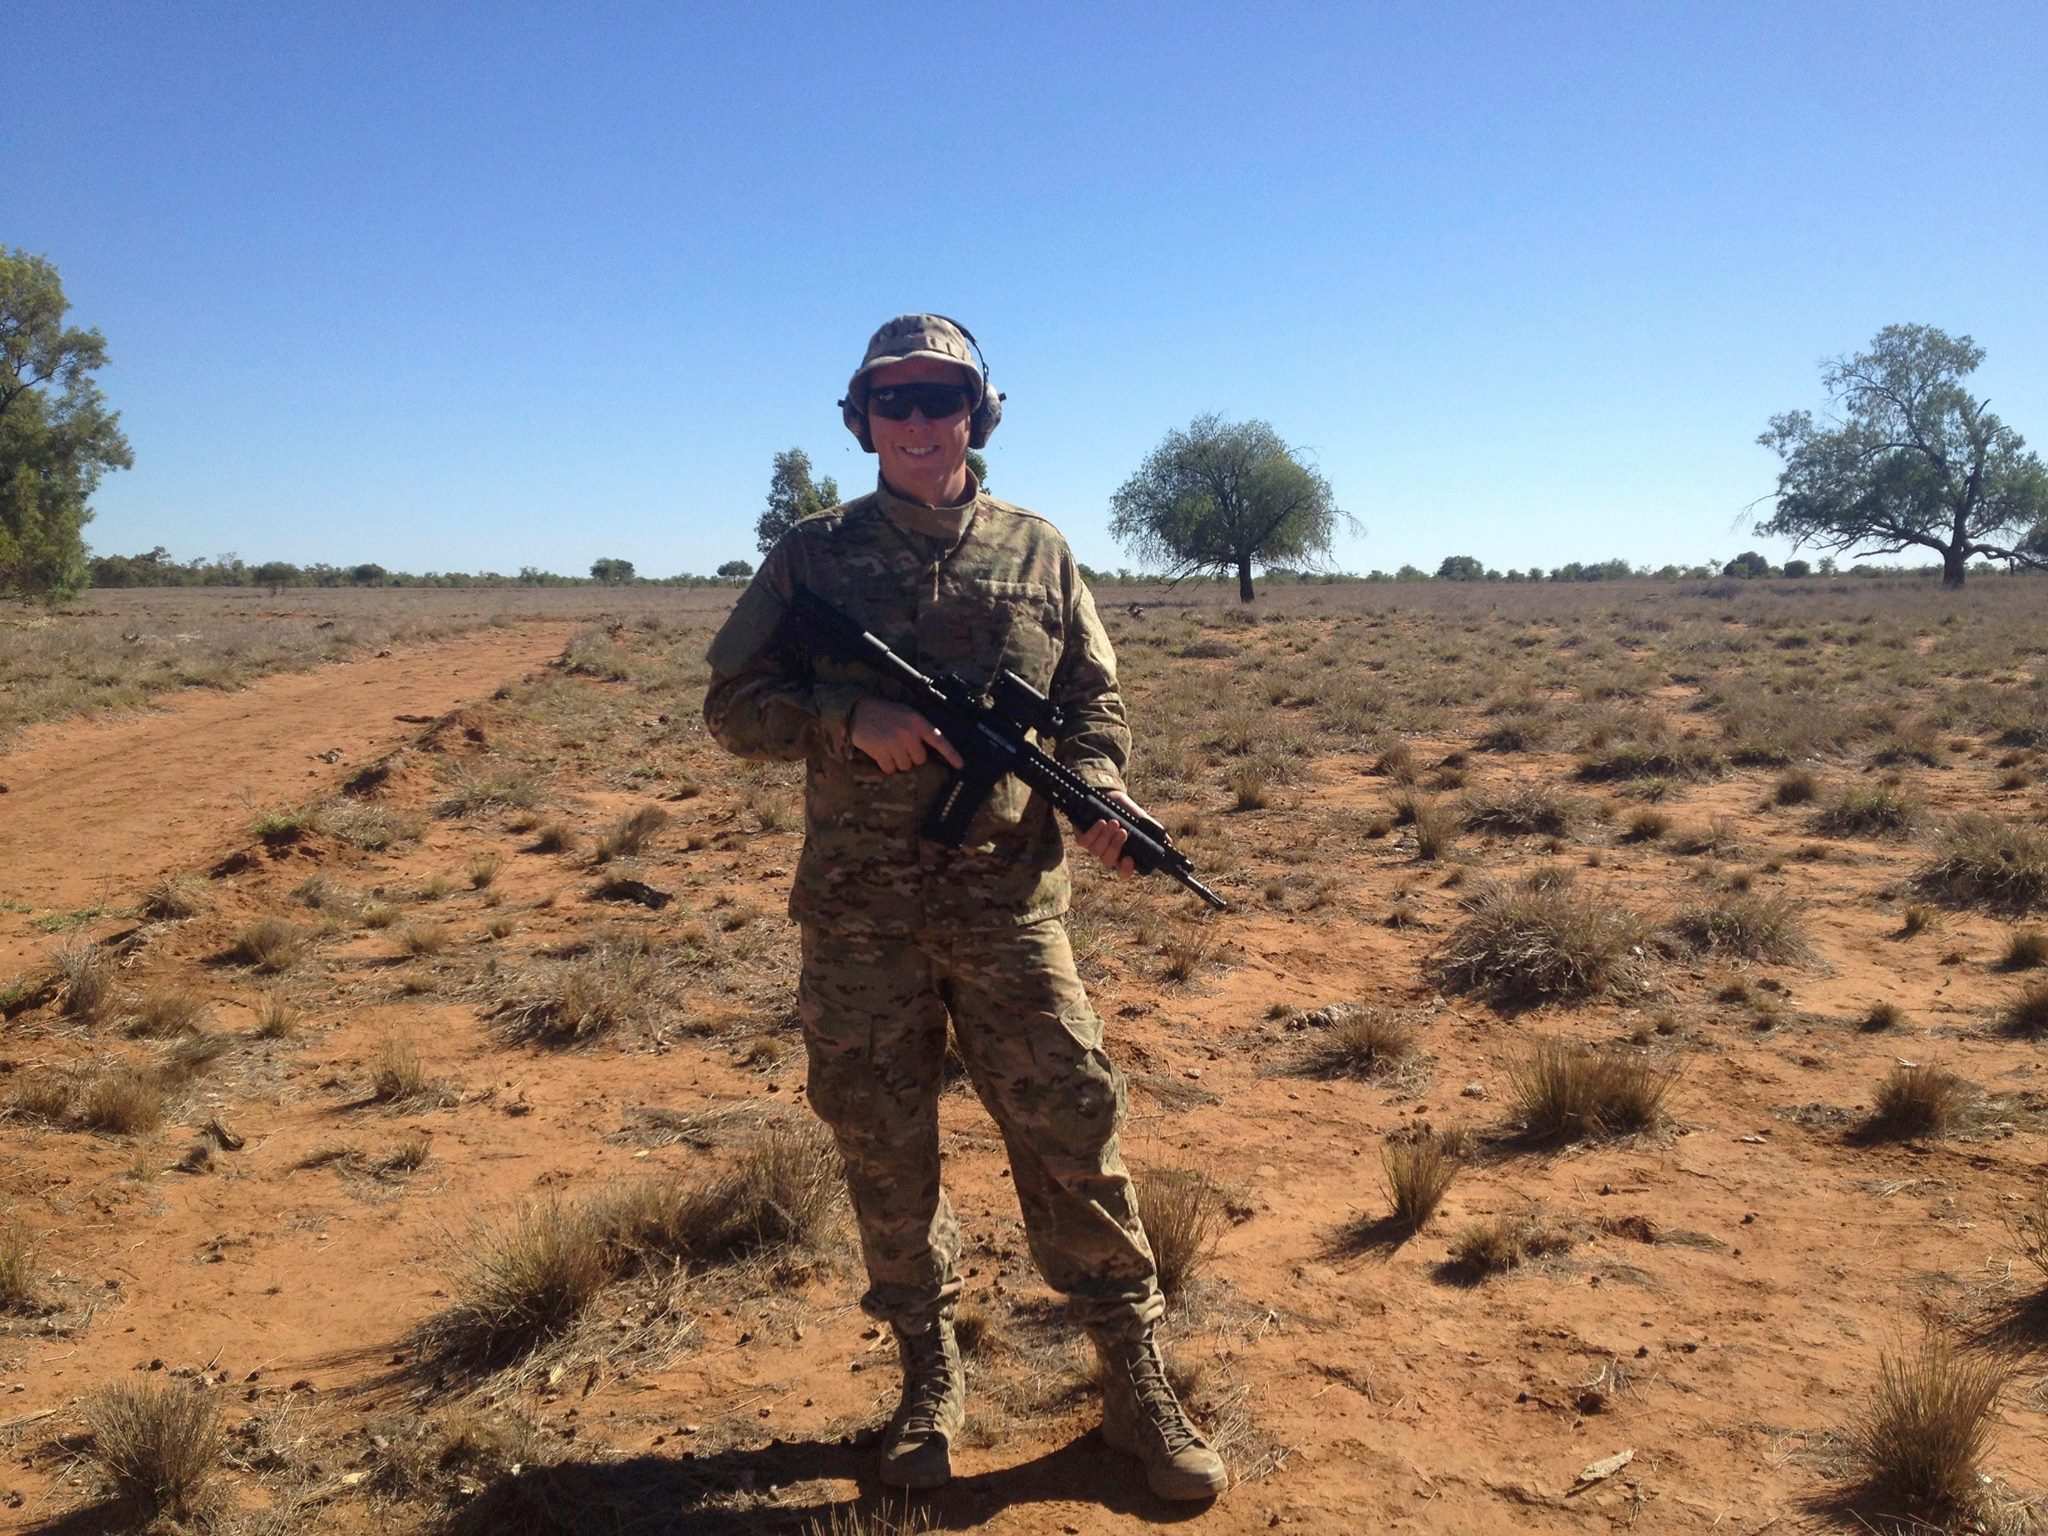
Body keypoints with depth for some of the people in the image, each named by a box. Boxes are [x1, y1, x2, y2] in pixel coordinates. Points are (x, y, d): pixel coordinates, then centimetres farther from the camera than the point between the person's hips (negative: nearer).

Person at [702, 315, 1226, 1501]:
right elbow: (734, 705, 3)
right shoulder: (813, 555, 5)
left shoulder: (1039, 552, 7)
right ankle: (930, 1374, 29)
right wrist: (850, 715, -14)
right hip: (859, 913, 1)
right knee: (886, 1151, 10)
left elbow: (1095, 696, 9)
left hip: (1012, 901, 0)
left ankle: (1137, 1381, 16)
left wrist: (1095, 786, -11)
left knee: (1072, 1129, 1)